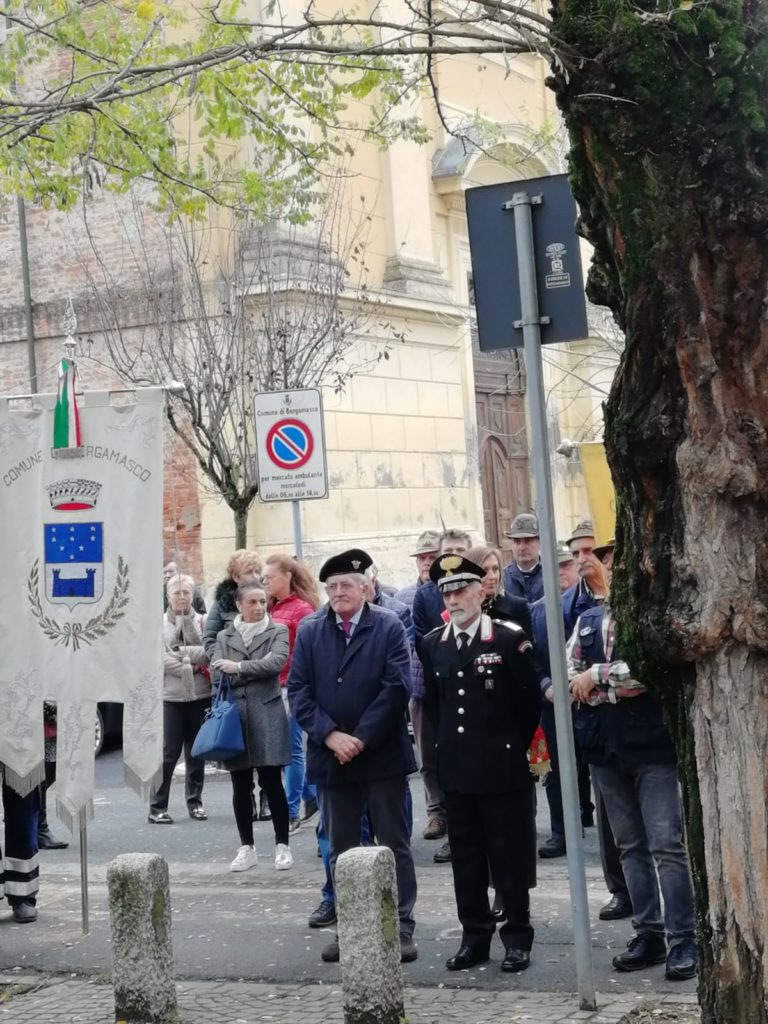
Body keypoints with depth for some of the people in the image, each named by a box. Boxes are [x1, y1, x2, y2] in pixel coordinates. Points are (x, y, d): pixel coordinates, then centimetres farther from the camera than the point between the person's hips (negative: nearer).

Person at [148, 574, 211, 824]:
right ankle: (157, 807, 2)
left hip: (200, 694, 2)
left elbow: (208, 651, -7)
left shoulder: (202, 621, 5)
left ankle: (195, 802, 20)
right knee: (168, 752, -4)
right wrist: (191, 667, -11)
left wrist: (181, 653, -13)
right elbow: (161, 658, -7)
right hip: (170, 695, -2)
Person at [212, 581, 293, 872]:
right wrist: (254, 671, -12)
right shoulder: (224, 637, 12)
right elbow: (217, 672, 0)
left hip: (267, 716, -2)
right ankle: (247, 847, 16)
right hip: (234, 715, 3)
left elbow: (276, 662, -12)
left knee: (272, 783, -2)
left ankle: (282, 845, 9)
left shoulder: (277, 631, 4)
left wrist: (239, 668, -10)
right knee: (240, 786, 6)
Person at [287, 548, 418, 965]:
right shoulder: (309, 632, 5)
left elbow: (397, 687, -10)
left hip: (382, 756, -3)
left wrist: (361, 738, -14)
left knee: (394, 845, 3)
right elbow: (298, 691, 1)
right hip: (330, 756, 3)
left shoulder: (389, 628, -3)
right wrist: (330, 735, -12)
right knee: (340, 849, 10)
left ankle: (402, 927, 9)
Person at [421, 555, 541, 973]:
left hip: (501, 766, -4)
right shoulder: (432, 644, 6)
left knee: (509, 853, 2)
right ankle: (475, 935, 18)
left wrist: (513, 749, 3)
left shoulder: (509, 639, -8)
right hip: (455, 767, 5)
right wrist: (449, 745, 12)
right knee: (465, 855, 9)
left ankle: (517, 936, 12)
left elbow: (529, 701, -3)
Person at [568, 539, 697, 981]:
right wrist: (618, 689, -10)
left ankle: (684, 940, -1)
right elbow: (568, 678, 5)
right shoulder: (587, 621, 12)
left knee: (667, 845, -7)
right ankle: (648, 934, 19)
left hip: (652, 745, -5)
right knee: (631, 846, 12)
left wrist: (597, 675, -12)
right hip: (606, 747, 6)